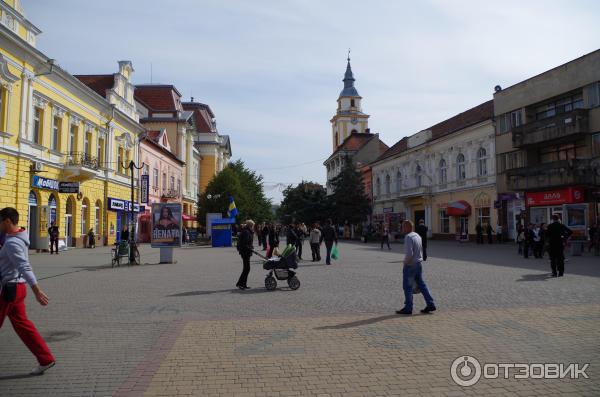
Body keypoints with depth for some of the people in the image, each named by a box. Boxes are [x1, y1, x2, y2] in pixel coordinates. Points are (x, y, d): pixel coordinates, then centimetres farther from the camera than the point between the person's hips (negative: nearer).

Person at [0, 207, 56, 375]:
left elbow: (24, 267, -27)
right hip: (17, 287, 9)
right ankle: (45, 359, 11)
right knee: (21, 324, 11)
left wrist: (36, 290, -32)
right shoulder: (18, 238, 10)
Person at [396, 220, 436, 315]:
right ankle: (430, 304, 15)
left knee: (407, 287, 1)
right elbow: (421, 250, 16)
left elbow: (409, 253, -25)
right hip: (419, 264, 9)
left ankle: (408, 308, 6)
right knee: (421, 284, 14)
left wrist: (405, 261, -10)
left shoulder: (408, 237, -18)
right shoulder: (417, 236, 10)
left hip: (410, 265, -9)